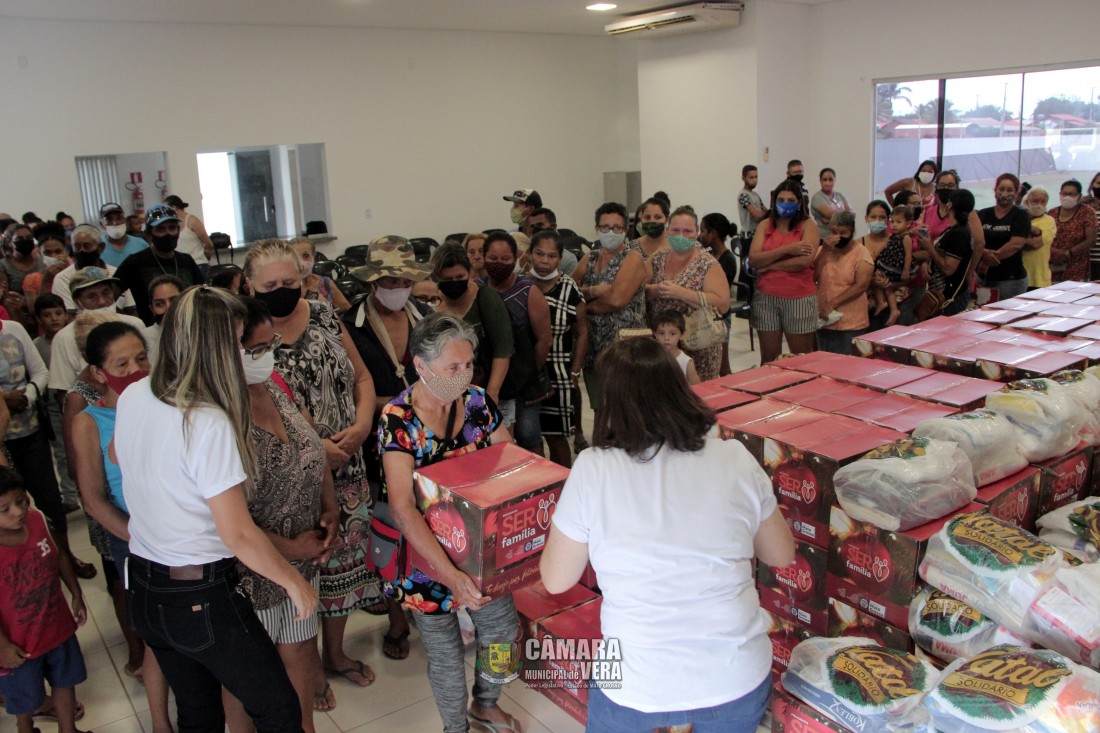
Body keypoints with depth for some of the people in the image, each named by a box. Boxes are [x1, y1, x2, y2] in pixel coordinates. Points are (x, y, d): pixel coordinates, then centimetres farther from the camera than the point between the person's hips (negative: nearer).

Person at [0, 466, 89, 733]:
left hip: (57, 624, 4)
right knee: (24, 697, 20)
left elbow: (59, 556, 3)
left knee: (65, 681, 24)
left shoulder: (38, 520, -16)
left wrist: (76, 595, 7)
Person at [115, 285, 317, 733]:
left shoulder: (131, 398, -2)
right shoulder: (209, 424, -25)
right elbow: (238, 535, -22)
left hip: (142, 590, 8)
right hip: (200, 597, -8)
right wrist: (295, 582, -10)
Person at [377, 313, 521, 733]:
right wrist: (451, 575, -41)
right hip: (430, 556, -5)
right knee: (447, 657, 12)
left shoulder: (478, 402, -9)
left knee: (503, 632, 19)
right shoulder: (398, 420, -24)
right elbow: (402, 507, -32)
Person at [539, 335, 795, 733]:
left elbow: (556, 580, -2)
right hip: (739, 683, 2)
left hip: (636, 687, -2)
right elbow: (782, 556, 8)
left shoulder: (592, 470, -14)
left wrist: (561, 520, 13)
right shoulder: (735, 460, -8)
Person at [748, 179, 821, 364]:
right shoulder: (765, 226, 8)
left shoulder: (808, 225, -1)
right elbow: (753, 259, -6)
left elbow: (805, 261, -16)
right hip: (766, 297, 3)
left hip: (799, 298, -3)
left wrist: (769, 265, -9)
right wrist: (787, 249, -14)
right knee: (768, 358, 9)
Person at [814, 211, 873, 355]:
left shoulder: (861, 253, -5)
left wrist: (832, 304, -19)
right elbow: (811, 277, -2)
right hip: (824, 321, 4)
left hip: (852, 324, -4)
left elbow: (861, 285, -15)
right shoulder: (823, 249, 9)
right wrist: (824, 251, -12)